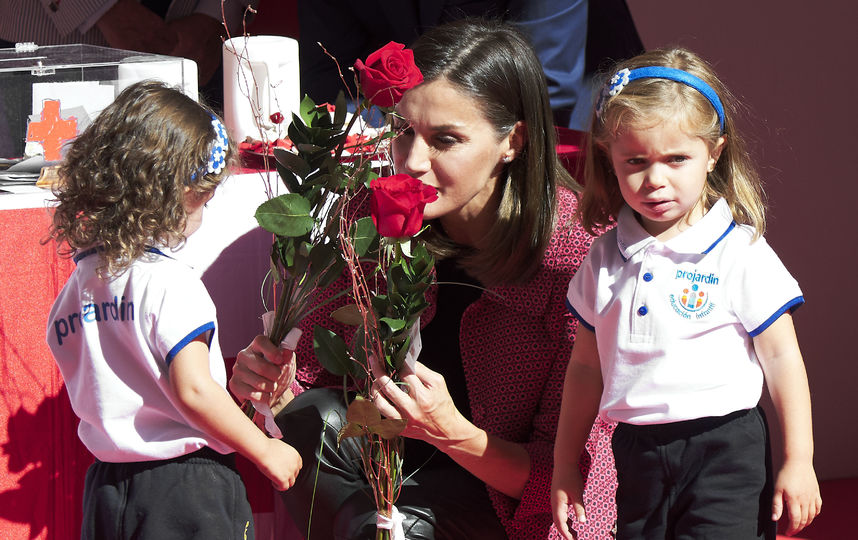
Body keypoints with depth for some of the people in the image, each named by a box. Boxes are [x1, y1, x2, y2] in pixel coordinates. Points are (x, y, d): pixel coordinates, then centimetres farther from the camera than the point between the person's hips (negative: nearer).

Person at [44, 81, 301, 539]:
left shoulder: (75, 288, 6)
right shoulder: (168, 282, -17)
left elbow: (87, 391, 13)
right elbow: (193, 390, -21)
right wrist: (266, 452, -10)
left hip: (105, 484, 7)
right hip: (184, 485, -7)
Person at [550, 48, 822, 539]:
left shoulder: (741, 252, -7)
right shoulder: (606, 258, 6)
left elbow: (782, 357, -4)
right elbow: (587, 365, 13)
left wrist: (798, 462, -6)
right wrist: (565, 463, 15)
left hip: (725, 451, -4)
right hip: (637, 454, 5)